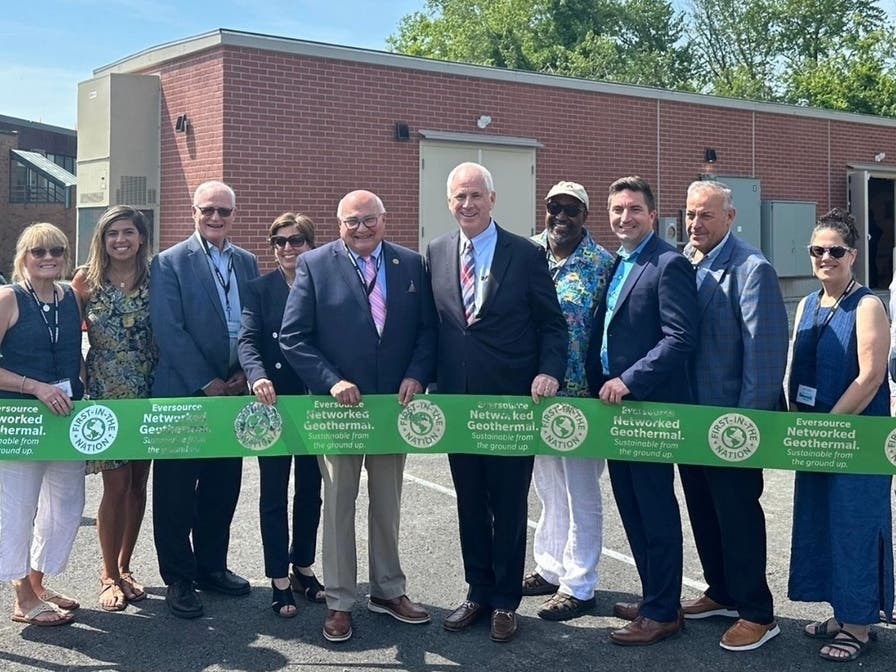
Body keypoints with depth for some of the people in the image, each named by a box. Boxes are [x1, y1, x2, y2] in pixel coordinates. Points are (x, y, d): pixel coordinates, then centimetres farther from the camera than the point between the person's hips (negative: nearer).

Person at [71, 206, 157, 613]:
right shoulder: (86, 281, -2)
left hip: (147, 394, 2)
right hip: (105, 394, -2)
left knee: (138, 484, 10)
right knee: (116, 486, -2)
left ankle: (123, 568, 26)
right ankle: (109, 576, 14)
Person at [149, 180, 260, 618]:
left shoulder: (247, 263, 11)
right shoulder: (170, 262, -5)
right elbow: (169, 330, -11)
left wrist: (244, 373, -4)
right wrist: (206, 384, -14)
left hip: (232, 393, 5)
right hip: (183, 394, -5)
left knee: (223, 486, 12)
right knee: (177, 491, 3)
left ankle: (211, 565, 26)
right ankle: (178, 578, 13)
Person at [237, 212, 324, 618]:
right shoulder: (260, 289, 0)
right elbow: (247, 340, -11)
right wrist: (258, 377, -30)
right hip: (274, 401, -2)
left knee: (310, 490, 13)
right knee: (274, 493, 5)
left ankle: (303, 568, 28)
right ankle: (279, 578, 13)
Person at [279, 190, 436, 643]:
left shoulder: (411, 265, 4)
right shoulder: (314, 265, -5)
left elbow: (428, 329, 6)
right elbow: (293, 337, -8)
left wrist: (417, 375, -9)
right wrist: (331, 381, -17)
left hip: (396, 402, 3)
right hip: (339, 402, -3)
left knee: (388, 502, 15)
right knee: (338, 504, 7)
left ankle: (388, 591, 29)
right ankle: (339, 602, 17)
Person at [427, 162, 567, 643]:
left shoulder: (526, 254, -5)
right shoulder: (436, 253, 6)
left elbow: (552, 323, -2)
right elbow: (431, 323, 11)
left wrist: (549, 372, -17)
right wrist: (429, 380, 4)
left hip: (512, 399, -3)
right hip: (457, 399, 4)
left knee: (508, 504, 7)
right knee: (469, 503, 13)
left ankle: (505, 601, 20)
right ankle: (477, 593, 28)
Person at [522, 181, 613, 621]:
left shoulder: (602, 264, -6)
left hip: (580, 392, -5)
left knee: (581, 491, 4)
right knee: (547, 484, 16)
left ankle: (578, 584, 14)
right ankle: (550, 567, 30)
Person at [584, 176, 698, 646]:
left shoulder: (669, 265, -12)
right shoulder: (615, 265, 15)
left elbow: (680, 338, -20)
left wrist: (629, 381, -21)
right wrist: (599, 385, 10)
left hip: (650, 406, -9)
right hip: (614, 404, 9)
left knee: (656, 511, 0)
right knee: (632, 508, 15)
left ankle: (663, 612, 11)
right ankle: (653, 597, 28)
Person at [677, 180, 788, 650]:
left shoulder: (751, 269, -14)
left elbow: (765, 350, -18)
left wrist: (746, 418, -19)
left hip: (731, 417, -7)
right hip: (689, 414, 7)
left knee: (738, 514, 2)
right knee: (703, 510, 17)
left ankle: (757, 614, 16)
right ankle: (722, 593, 34)